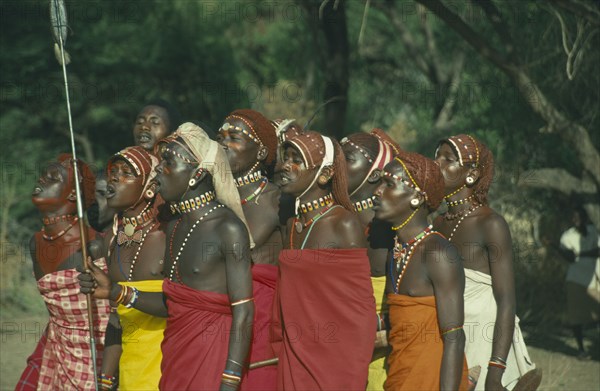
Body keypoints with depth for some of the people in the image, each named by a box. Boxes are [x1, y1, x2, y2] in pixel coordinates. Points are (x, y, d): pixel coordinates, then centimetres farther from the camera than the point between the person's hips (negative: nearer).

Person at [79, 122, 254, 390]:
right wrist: (116, 292, 7)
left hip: (213, 355, -7)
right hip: (176, 356, 7)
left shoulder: (228, 228, -13)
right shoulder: (175, 229, 11)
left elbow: (243, 312, -16)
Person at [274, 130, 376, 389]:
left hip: (333, 357, -6)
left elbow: (360, 304, -11)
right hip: (293, 356, 6)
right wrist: (282, 352, 10)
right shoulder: (291, 227, 10)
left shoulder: (343, 224, -11)